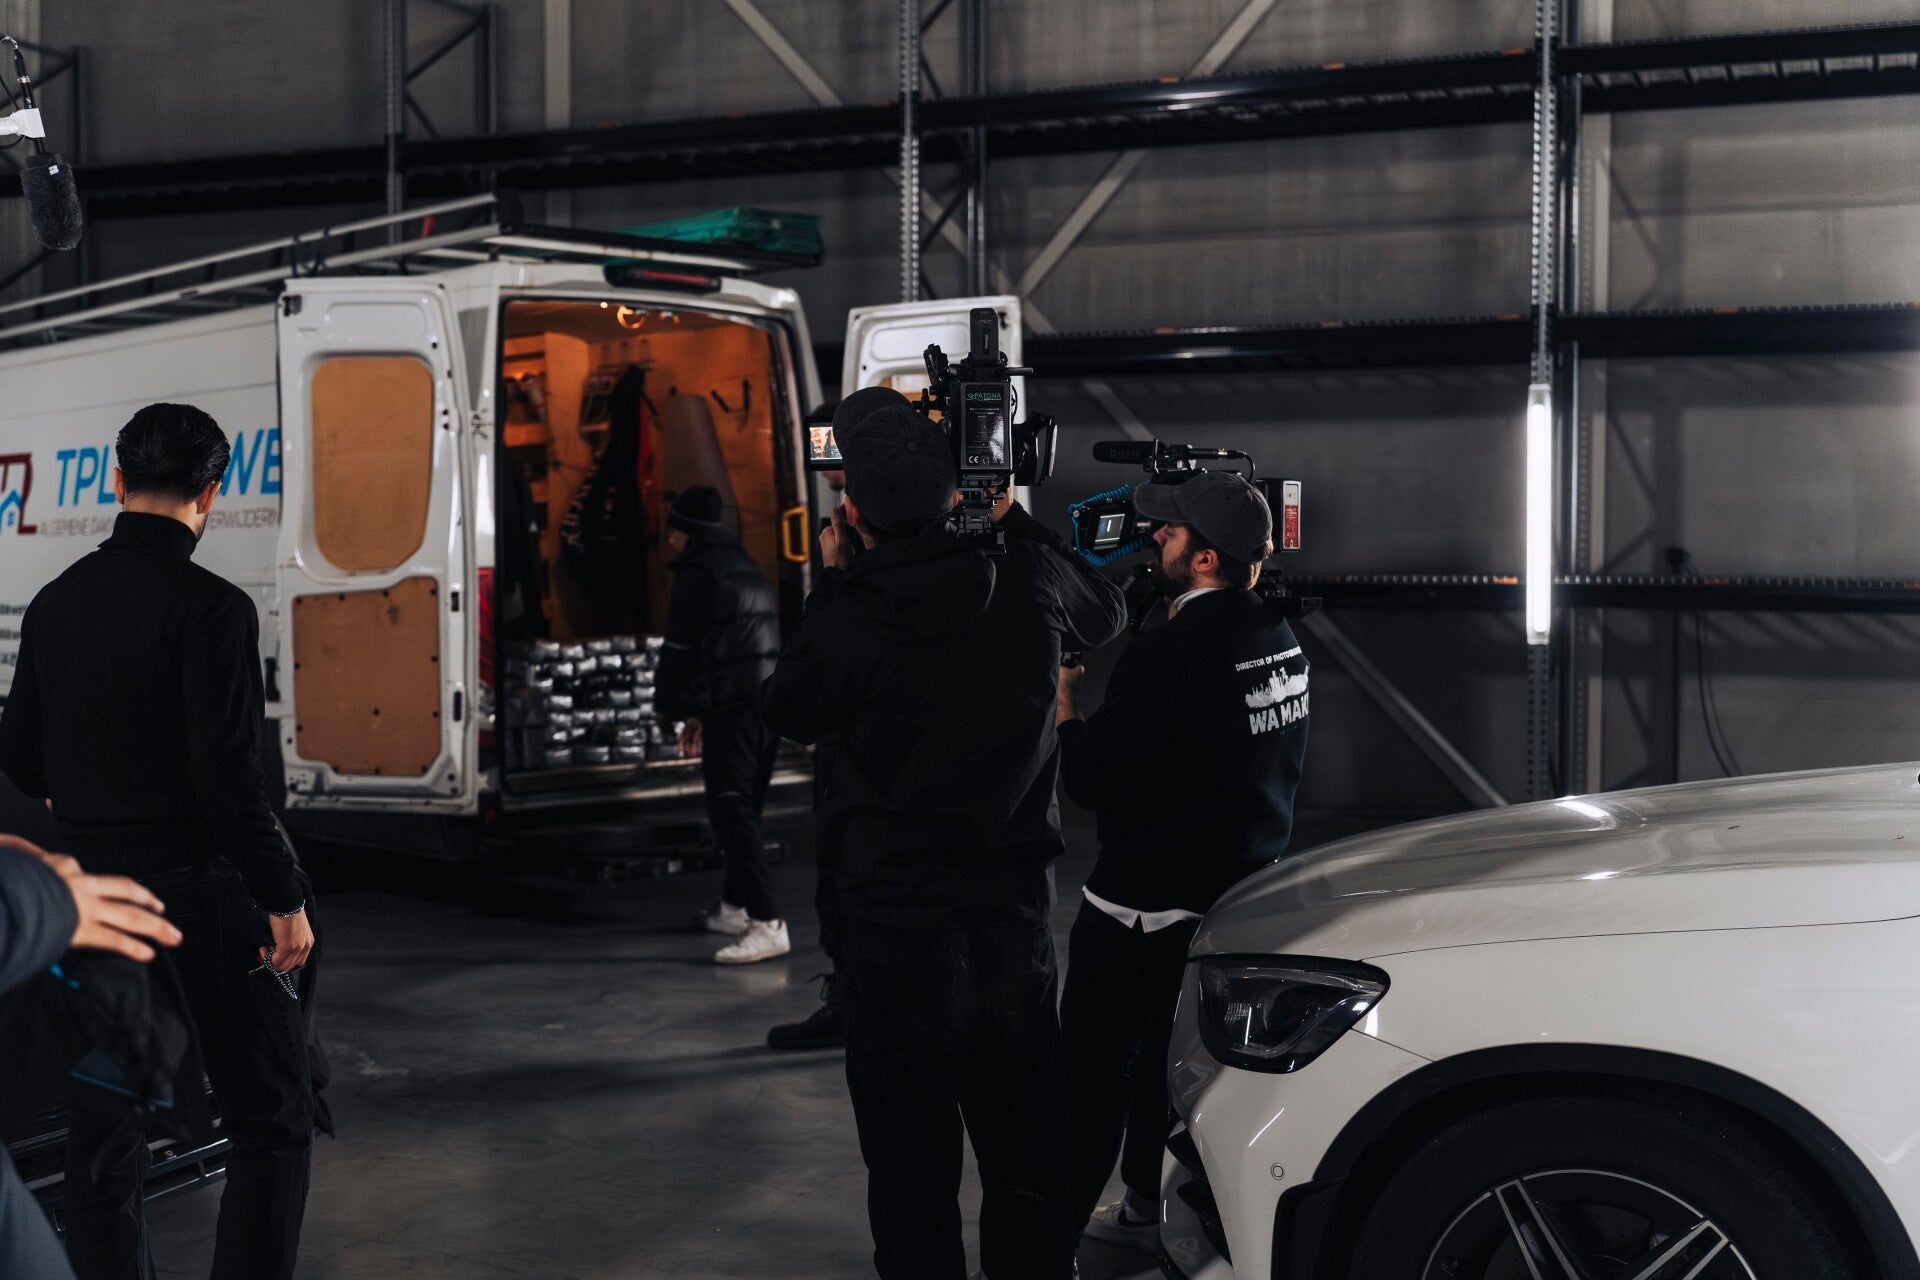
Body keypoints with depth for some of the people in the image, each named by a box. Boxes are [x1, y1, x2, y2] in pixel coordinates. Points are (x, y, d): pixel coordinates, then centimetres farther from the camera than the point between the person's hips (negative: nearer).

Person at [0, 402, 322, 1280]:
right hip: (197, 895, -6)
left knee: (104, 1132, 13)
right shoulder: (210, 609, -15)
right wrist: (285, 899, -11)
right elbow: (229, 777, -19)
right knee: (273, 1125, 3)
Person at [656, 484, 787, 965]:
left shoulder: (698, 571, -5)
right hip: (769, 702, 9)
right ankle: (734, 907, 30)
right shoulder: (748, 569, 22)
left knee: (731, 813, -12)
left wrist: (667, 703, 11)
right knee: (743, 811, 19)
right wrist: (700, 714, 26)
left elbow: (680, 645, -6)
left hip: (732, 709, -9)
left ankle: (768, 924, -20)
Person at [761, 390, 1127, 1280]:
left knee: (913, 1172, 4)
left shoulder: (846, 624, -15)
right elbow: (1106, 615, 18)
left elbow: (787, 712, 6)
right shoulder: (1028, 583, -6)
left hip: (898, 931, -3)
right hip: (1015, 918, 4)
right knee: (1027, 1168, 16)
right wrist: (1014, 521, 24)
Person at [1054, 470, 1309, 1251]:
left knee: (1093, 1067, 0)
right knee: (1166, 1054, 20)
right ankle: (1148, 1209, 30)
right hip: (1243, 887, 9)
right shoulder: (1279, 640, 3)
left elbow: (1088, 780, -21)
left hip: (1148, 904, -8)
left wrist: (1064, 701, -5)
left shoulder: (1170, 656, -24)